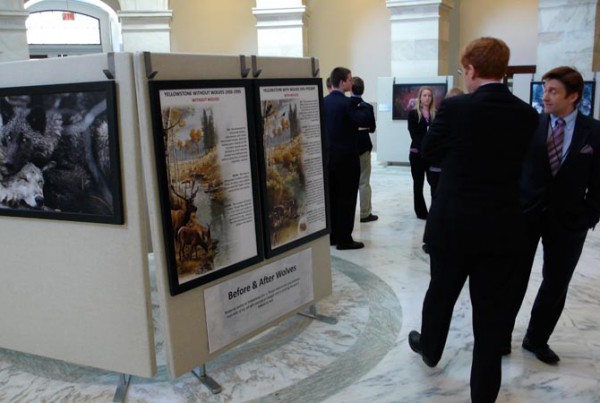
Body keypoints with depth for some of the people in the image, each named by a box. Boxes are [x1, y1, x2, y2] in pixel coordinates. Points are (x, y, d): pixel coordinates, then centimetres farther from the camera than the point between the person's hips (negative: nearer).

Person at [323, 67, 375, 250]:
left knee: (331, 197, 13)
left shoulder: (324, 102, 7)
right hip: (346, 157, -7)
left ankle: (331, 235, 20)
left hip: (328, 156, 8)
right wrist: (361, 105, -6)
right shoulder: (347, 102, -16)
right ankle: (344, 239, 2)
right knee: (347, 198, -1)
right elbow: (367, 121, -23)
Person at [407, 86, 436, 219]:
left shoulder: (435, 114, 8)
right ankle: (421, 211, 12)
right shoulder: (413, 113, 1)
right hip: (417, 153, -2)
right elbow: (413, 135, -7)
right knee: (418, 183, 4)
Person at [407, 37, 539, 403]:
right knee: (492, 310, 9)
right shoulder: (527, 115, -2)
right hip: (503, 228, 2)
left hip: (453, 222, -2)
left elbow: (430, 152, 0)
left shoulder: (455, 108, -13)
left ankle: (430, 348, 46)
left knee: (441, 291, 21)